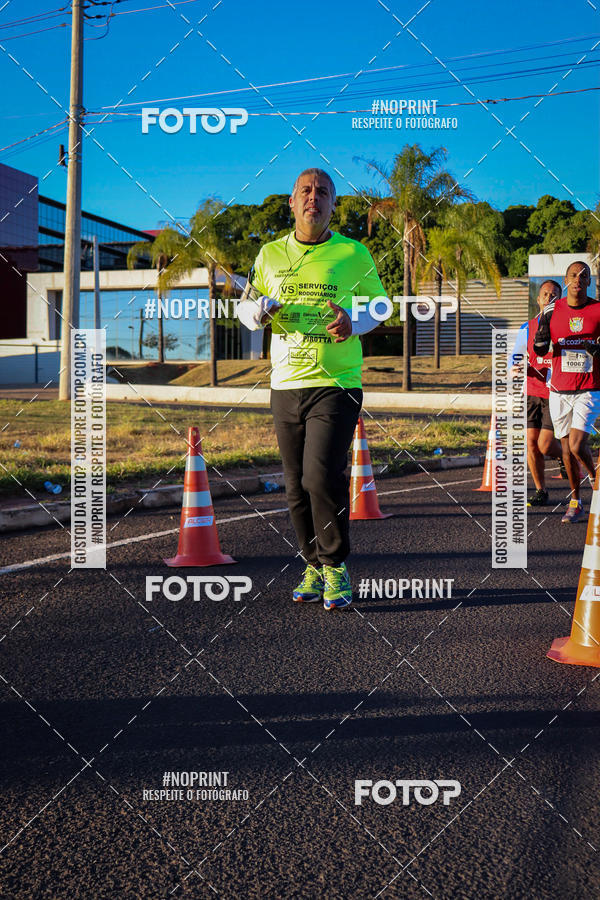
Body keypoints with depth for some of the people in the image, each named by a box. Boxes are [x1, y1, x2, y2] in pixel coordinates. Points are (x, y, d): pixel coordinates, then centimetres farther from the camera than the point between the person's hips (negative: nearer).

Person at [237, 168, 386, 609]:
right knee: (297, 486, 7)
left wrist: (353, 323, -10)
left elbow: (379, 304, 12)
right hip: (286, 384, 4)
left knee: (322, 475, -16)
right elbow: (245, 305, 18)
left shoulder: (354, 254, 2)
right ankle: (315, 566, 22)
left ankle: (336, 566, 1)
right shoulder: (270, 254, 10)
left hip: (337, 383, -4)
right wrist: (260, 310, -6)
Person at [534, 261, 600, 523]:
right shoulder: (552, 310, 2)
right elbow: (540, 350, 4)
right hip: (559, 390, 2)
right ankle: (575, 502, 20)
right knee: (567, 447, 6)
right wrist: (543, 332, -17)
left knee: (577, 445, -14)